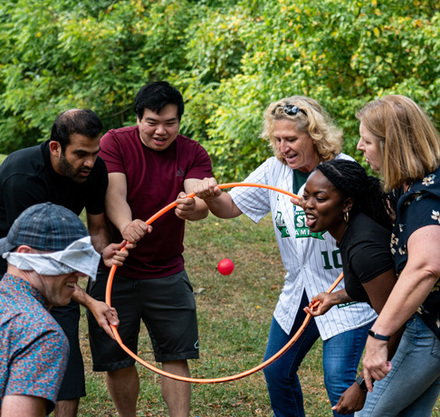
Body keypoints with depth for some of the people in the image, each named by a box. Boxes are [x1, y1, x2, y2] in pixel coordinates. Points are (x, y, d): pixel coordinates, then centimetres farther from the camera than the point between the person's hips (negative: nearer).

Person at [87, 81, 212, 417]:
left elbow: (201, 205, -18)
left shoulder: (193, 154, -1)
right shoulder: (115, 143, -7)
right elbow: (114, 194, -21)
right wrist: (126, 225, -43)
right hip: (115, 273, -1)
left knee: (175, 358, 1)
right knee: (117, 361, 5)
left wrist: (191, 208, -43)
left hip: (168, 274, 2)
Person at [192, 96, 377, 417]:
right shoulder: (274, 170, 0)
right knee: (277, 373, 15)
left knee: (339, 383, -12)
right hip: (298, 294, 6)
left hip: (345, 296, -6)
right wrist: (211, 196, -19)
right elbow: (230, 207, 4)